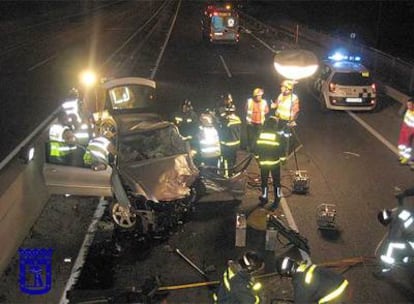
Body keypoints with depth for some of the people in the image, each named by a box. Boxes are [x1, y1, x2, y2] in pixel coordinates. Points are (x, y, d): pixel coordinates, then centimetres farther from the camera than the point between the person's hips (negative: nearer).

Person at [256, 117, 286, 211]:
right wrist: (282, 159, 6)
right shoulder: (277, 136, -11)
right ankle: (277, 200, 17)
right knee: (276, 182, 10)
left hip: (263, 162, 2)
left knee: (264, 181, 16)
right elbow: (281, 150, -7)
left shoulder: (260, 135, -4)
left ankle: (264, 198, 25)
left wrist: (258, 160, 14)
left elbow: (257, 149, 3)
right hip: (275, 162, -2)